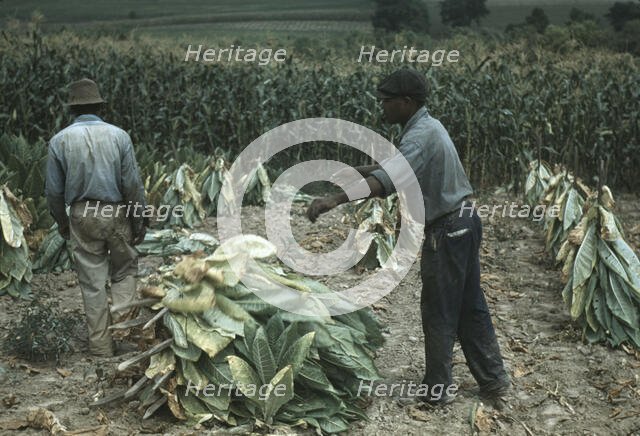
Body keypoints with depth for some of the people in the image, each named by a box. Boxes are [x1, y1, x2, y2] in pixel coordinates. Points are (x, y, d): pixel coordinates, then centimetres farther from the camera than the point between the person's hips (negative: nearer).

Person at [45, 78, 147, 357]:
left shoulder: (59, 140, -2)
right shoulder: (118, 135, -6)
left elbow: (54, 190, 1)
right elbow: (133, 184, -6)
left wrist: (62, 223, 16)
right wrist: (139, 222, 3)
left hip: (82, 217, 1)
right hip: (117, 214, -1)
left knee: (92, 282, 9)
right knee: (125, 270, 20)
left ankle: (101, 345, 16)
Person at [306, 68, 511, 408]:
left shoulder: (421, 135, -22)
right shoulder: (429, 126, 10)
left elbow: (389, 178, -39)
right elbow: (397, 165, 22)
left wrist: (336, 198, -47)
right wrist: (358, 170, 12)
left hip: (446, 232, -10)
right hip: (463, 223, 10)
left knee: (438, 313, 2)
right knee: (469, 306, 17)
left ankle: (437, 391, 15)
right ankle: (493, 379, 26)